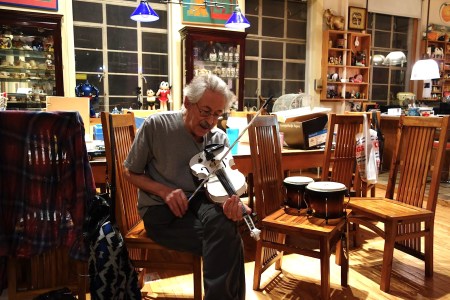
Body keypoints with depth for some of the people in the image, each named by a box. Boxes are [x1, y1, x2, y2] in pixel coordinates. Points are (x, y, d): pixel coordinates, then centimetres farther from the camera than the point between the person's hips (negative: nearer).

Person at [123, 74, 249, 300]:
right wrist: (165, 191, -17)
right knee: (227, 239, -27)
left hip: (202, 203, 4)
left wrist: (232, 201, -29)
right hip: (161, 211, -3)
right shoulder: (156, 126, -9)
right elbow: (131, 173, 1)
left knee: (223, 224, -33)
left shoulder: (220, 139, 1)